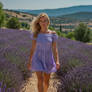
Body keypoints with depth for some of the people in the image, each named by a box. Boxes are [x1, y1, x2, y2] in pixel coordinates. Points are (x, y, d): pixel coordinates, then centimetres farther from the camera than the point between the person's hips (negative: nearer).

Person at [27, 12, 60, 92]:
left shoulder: (53, 34, -6)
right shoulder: (35, 34, -6)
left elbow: (55, 49, -6)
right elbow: (33, 48, 0)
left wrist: (57, 61, -17)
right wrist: (29, 61, -2)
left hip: (48, 59, 1)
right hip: (38, 59, -1)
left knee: (46, 81, 12)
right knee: (40, 80, -12)